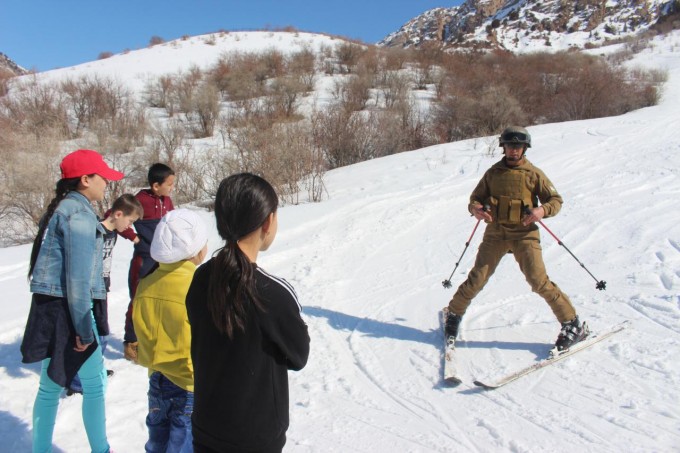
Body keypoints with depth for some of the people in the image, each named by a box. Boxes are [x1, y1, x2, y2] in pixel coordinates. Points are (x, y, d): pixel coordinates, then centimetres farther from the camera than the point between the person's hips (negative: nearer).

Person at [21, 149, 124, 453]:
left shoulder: (60, 208, 14)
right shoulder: (79, 213, -15)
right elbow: (77, 277, -19)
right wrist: (84, 328, -16)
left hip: (48, 307, 9)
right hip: (66, 310, -9)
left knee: (50, 386, 16)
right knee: (95, 384, 5)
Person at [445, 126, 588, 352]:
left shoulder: (534, 174, 2)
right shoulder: (493, 172, 9)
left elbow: (556, 200, 4)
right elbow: (475, 198, 13)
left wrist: (543, 210, -19)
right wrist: (476, 209, -11)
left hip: (524, 234, -2)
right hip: (495, 233, 2)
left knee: (539, 281, -11)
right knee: (477, 278, -1)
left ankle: (572, 324, 3)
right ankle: (454, 313, 21)